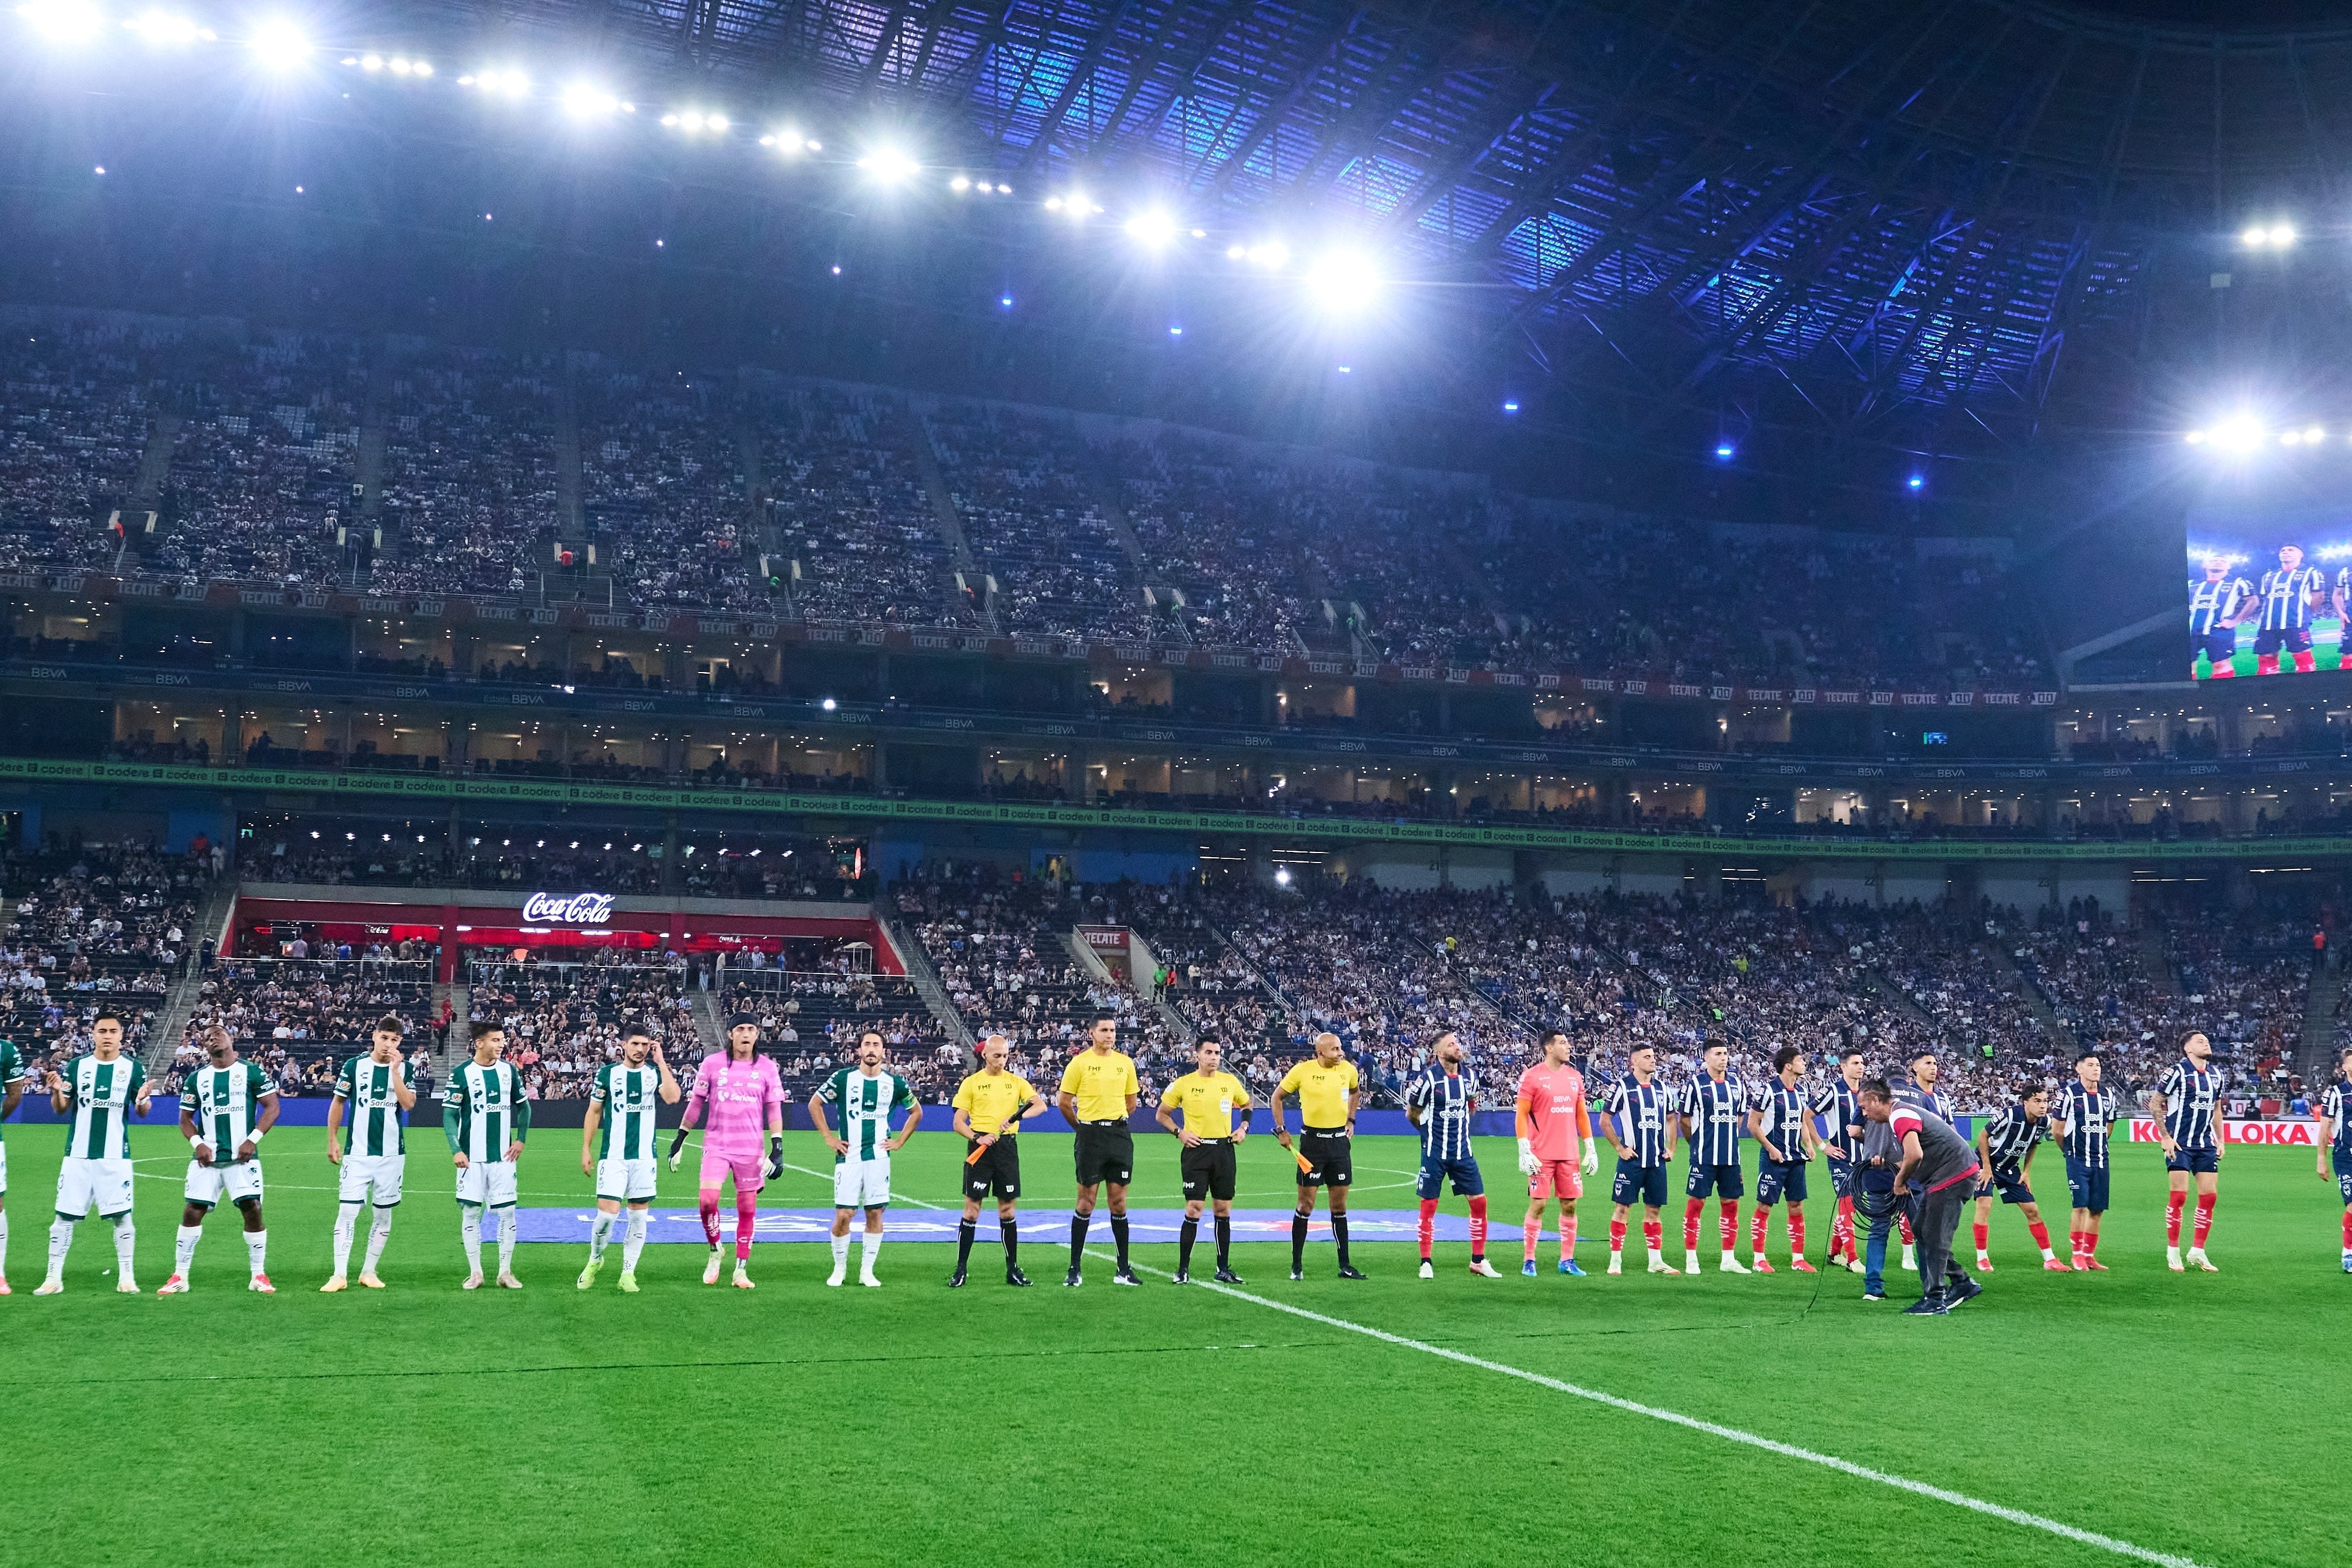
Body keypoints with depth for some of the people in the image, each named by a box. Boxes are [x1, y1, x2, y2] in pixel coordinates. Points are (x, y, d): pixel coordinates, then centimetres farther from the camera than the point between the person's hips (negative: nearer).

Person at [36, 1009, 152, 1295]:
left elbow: (142, 1112, 4)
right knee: (65, 1216, 3)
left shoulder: (132, 1068, 2)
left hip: (115, 1156, -1)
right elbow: (60, 1109, 8)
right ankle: (54, 1278, 11)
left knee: (122, 1216, -1)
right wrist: (56, 1092, -13)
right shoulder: (77, 1066, 5)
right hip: (78, 1154, 1)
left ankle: (126, 1277, 8)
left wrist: (142, 1100, -19)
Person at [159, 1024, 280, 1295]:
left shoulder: (251, 1072, 3)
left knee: (253, 1209, -7)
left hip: (242, 1156, -2)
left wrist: (253, 1139, -11)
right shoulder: (197, 1078, 12)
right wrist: (197, 1143, -4)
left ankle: (258, 1275, 4)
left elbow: (272, 1107, -1)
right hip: (207, 1157, 2)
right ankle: (180, 1276, 7)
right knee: (193, 1212, -2)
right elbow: (185, 1119, 15)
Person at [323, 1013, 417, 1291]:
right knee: (347, 1211, -8)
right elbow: (338, 1103, 8)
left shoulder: (406, 1068, 2)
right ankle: (339, 1275, -4)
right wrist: (332, 1140, 4)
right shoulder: (355, 1066, 0)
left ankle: (369, 1271, 17)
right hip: (357, 1153, -1)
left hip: (392, 1154, 1)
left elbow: (408, 1104, -12)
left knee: (383, 1214, 6)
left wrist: (395, 1070, -16)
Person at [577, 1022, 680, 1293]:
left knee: (639, 1216, 4)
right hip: (613, 1156, -2)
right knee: (607, 1213, -9)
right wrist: (586, 1149, 2)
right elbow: (593, 1112, 7)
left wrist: (661, 1062, -14)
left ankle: (628, 1273, 14)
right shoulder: (608, 1073, 2)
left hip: (645, 1157, 2)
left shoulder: (655, 1072, 4)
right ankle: (595, 1260, 17)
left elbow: (673, 1098, -15)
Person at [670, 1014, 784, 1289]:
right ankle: (715, 1251, 9)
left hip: (751, 1149, 1)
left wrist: (777, 1148, -2)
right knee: (707, 1199, -16)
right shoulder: (712, 1063, 0)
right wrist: (680, 1139, 9)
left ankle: (741, 1269, 13)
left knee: (747, 1209, 4)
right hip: (716, 1146, -1)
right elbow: (696, 1101, 8)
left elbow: (774, 1109, 5)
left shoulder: (767, 1068, 2)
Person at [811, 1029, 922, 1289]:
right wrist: (828, 1137, 1)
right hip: (848, 1157, -2)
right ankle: (839, 1269, 12)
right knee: (843, 1215, -5)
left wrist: (899, 1141, 9)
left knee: (875, 1213, 2)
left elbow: (916, 1112, 18)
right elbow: (815, 1105, 7)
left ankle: (867, 1271, 12)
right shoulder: (843, 1078, -2)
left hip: (879, 1157, 2)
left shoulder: (894, 1082, 3)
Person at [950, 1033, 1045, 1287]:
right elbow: (959, 1123, 1)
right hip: (980, 1148, -2)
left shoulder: (1016, 1082, 9)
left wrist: (1017, 1116, -21)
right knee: (971, 1207, -3)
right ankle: (961, 1269, 3)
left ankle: (1013, 1269, 13)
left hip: (1007, 1147, 2)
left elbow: (1041, 1106, -4)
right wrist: (977, 1138, -18)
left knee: (1007, 1209, 7)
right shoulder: (972, 1083, 3)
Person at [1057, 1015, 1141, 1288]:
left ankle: (1123, 1268, 12)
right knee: (1086, 1202, 0)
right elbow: (1064, 1102, 1)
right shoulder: (1080, 1063, -4)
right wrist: (1085, 1126, 9)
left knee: (1119, 1202, 6)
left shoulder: (1125, 1062, 7)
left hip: (1120, 1135, 3)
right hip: (1090, 1138, -3)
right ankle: (1075, 1268, 7)